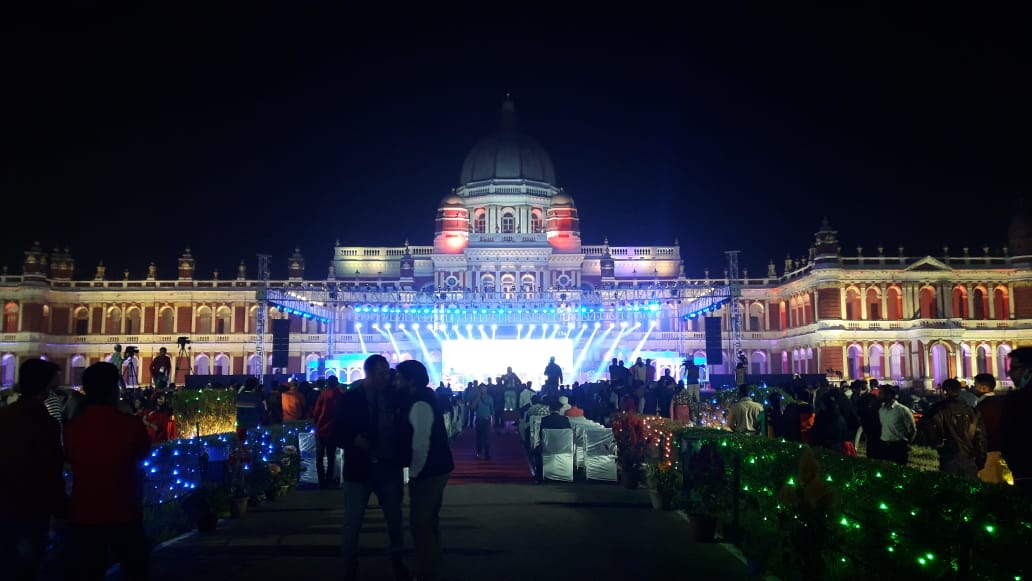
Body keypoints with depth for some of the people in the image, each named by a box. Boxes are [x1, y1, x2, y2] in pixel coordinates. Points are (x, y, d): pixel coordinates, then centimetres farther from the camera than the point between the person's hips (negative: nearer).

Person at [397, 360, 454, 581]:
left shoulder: (420, 405, -21)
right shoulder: (425, 398, 11)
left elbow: (421, 444, -23)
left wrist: (414, 473, -13)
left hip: (428, 472, -10)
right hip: (436, 469, 10)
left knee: (420, 523, 0)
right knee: (429, 521, 20)